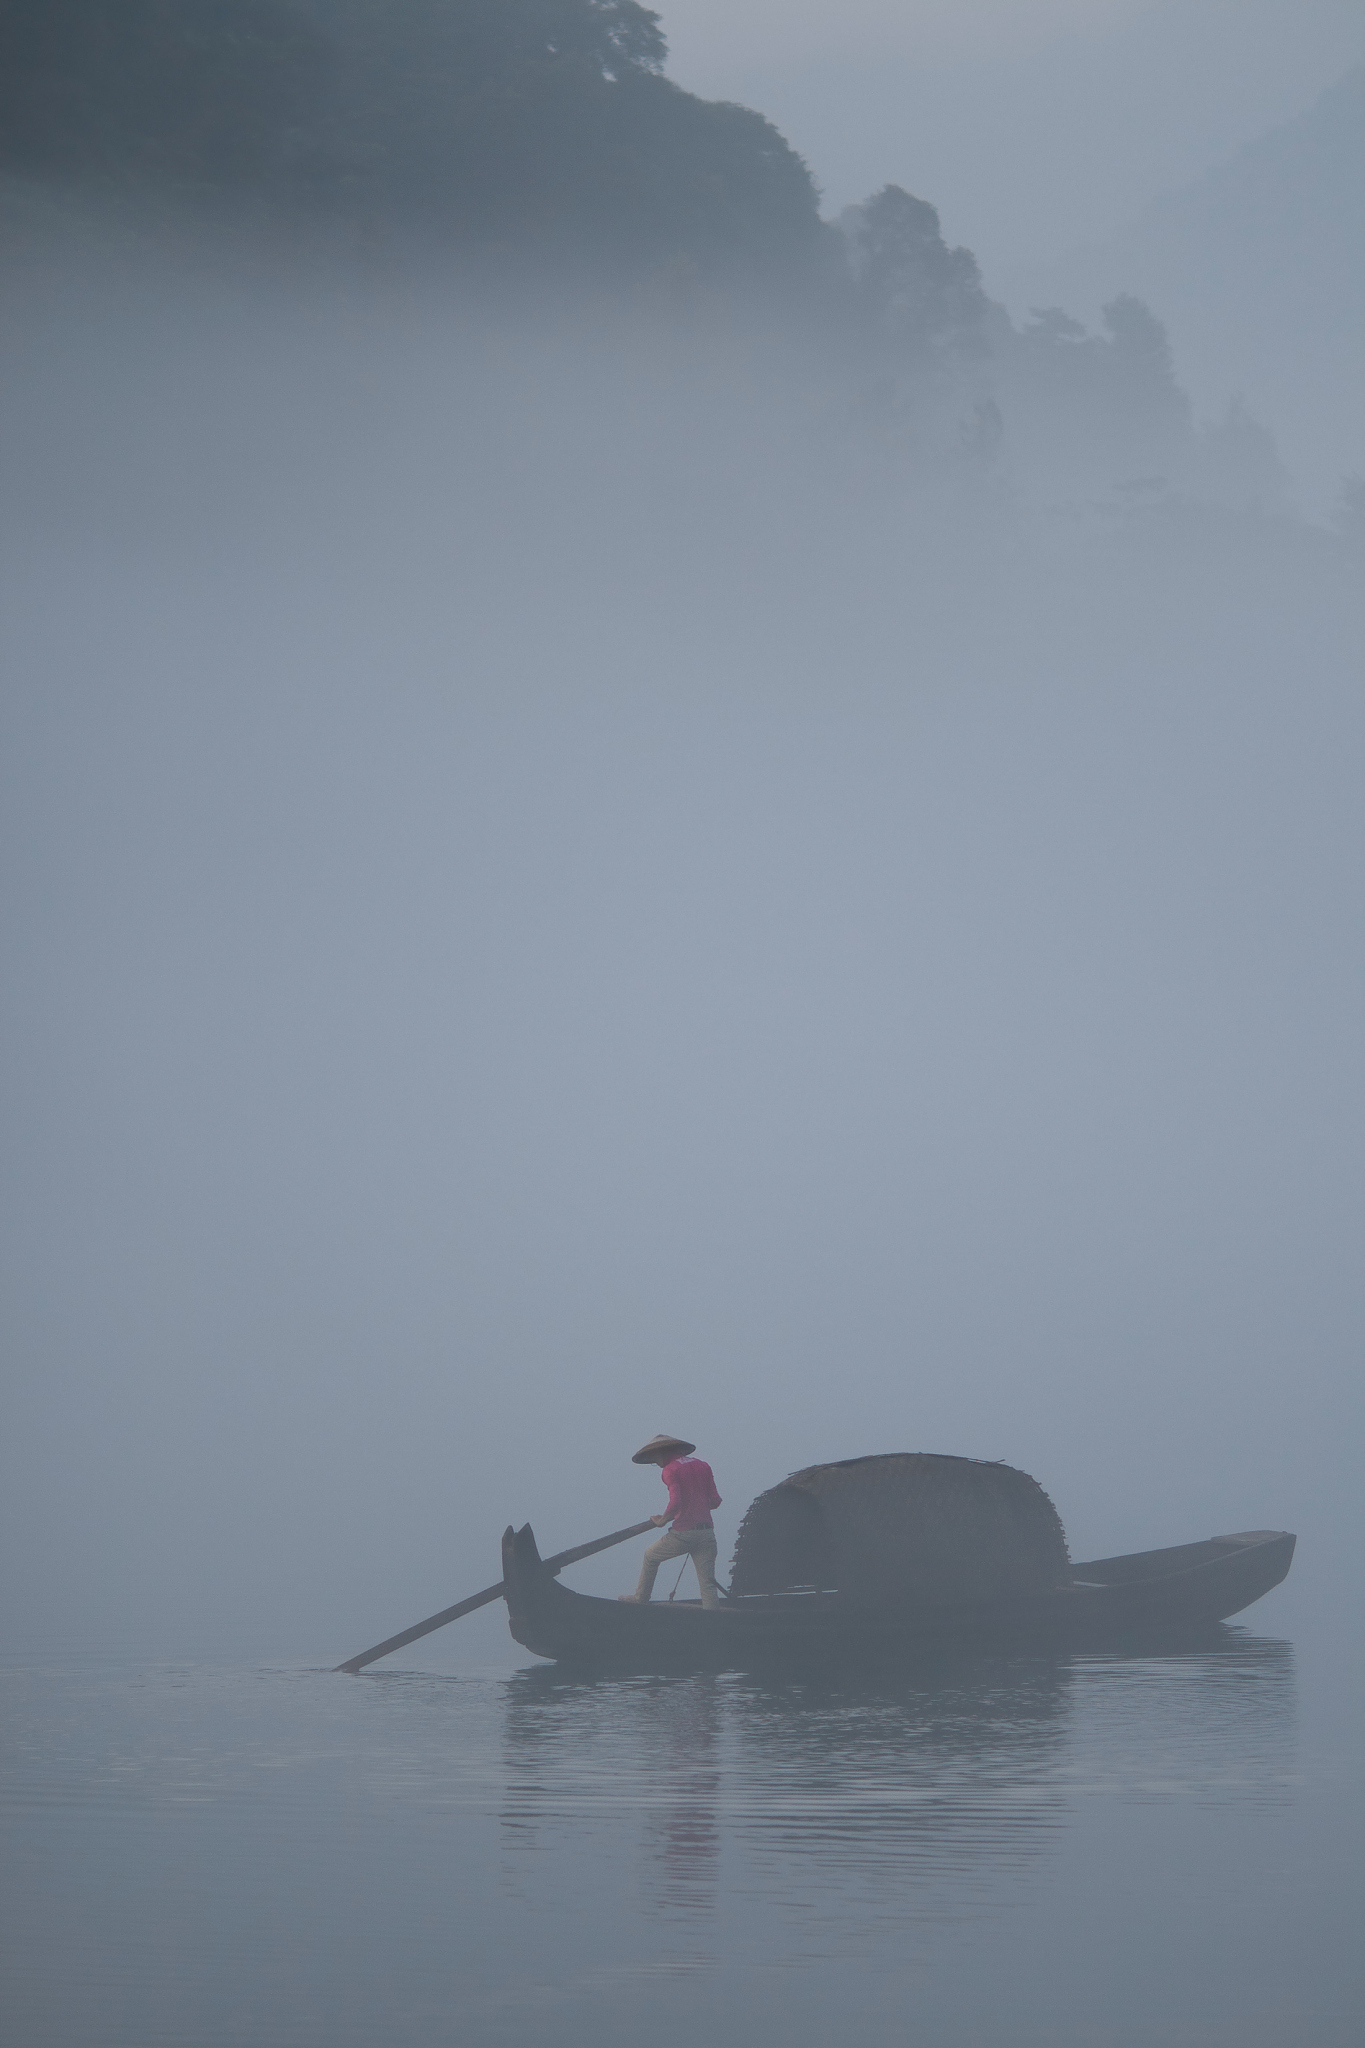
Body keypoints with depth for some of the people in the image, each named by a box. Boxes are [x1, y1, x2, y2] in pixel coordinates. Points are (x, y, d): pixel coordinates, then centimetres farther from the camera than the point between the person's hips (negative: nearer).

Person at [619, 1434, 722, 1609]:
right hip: (707, 1533, 5)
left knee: (651, 1555, 23)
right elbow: (715, 1501, 11)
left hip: (683, 1533, -5)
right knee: (707, 1583, 3)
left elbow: (675, 1502, -18)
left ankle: (641, 1597, 33)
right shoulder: (703, 1466, 13)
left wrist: (662, 1520, -2)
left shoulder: (670, 1470, -5)